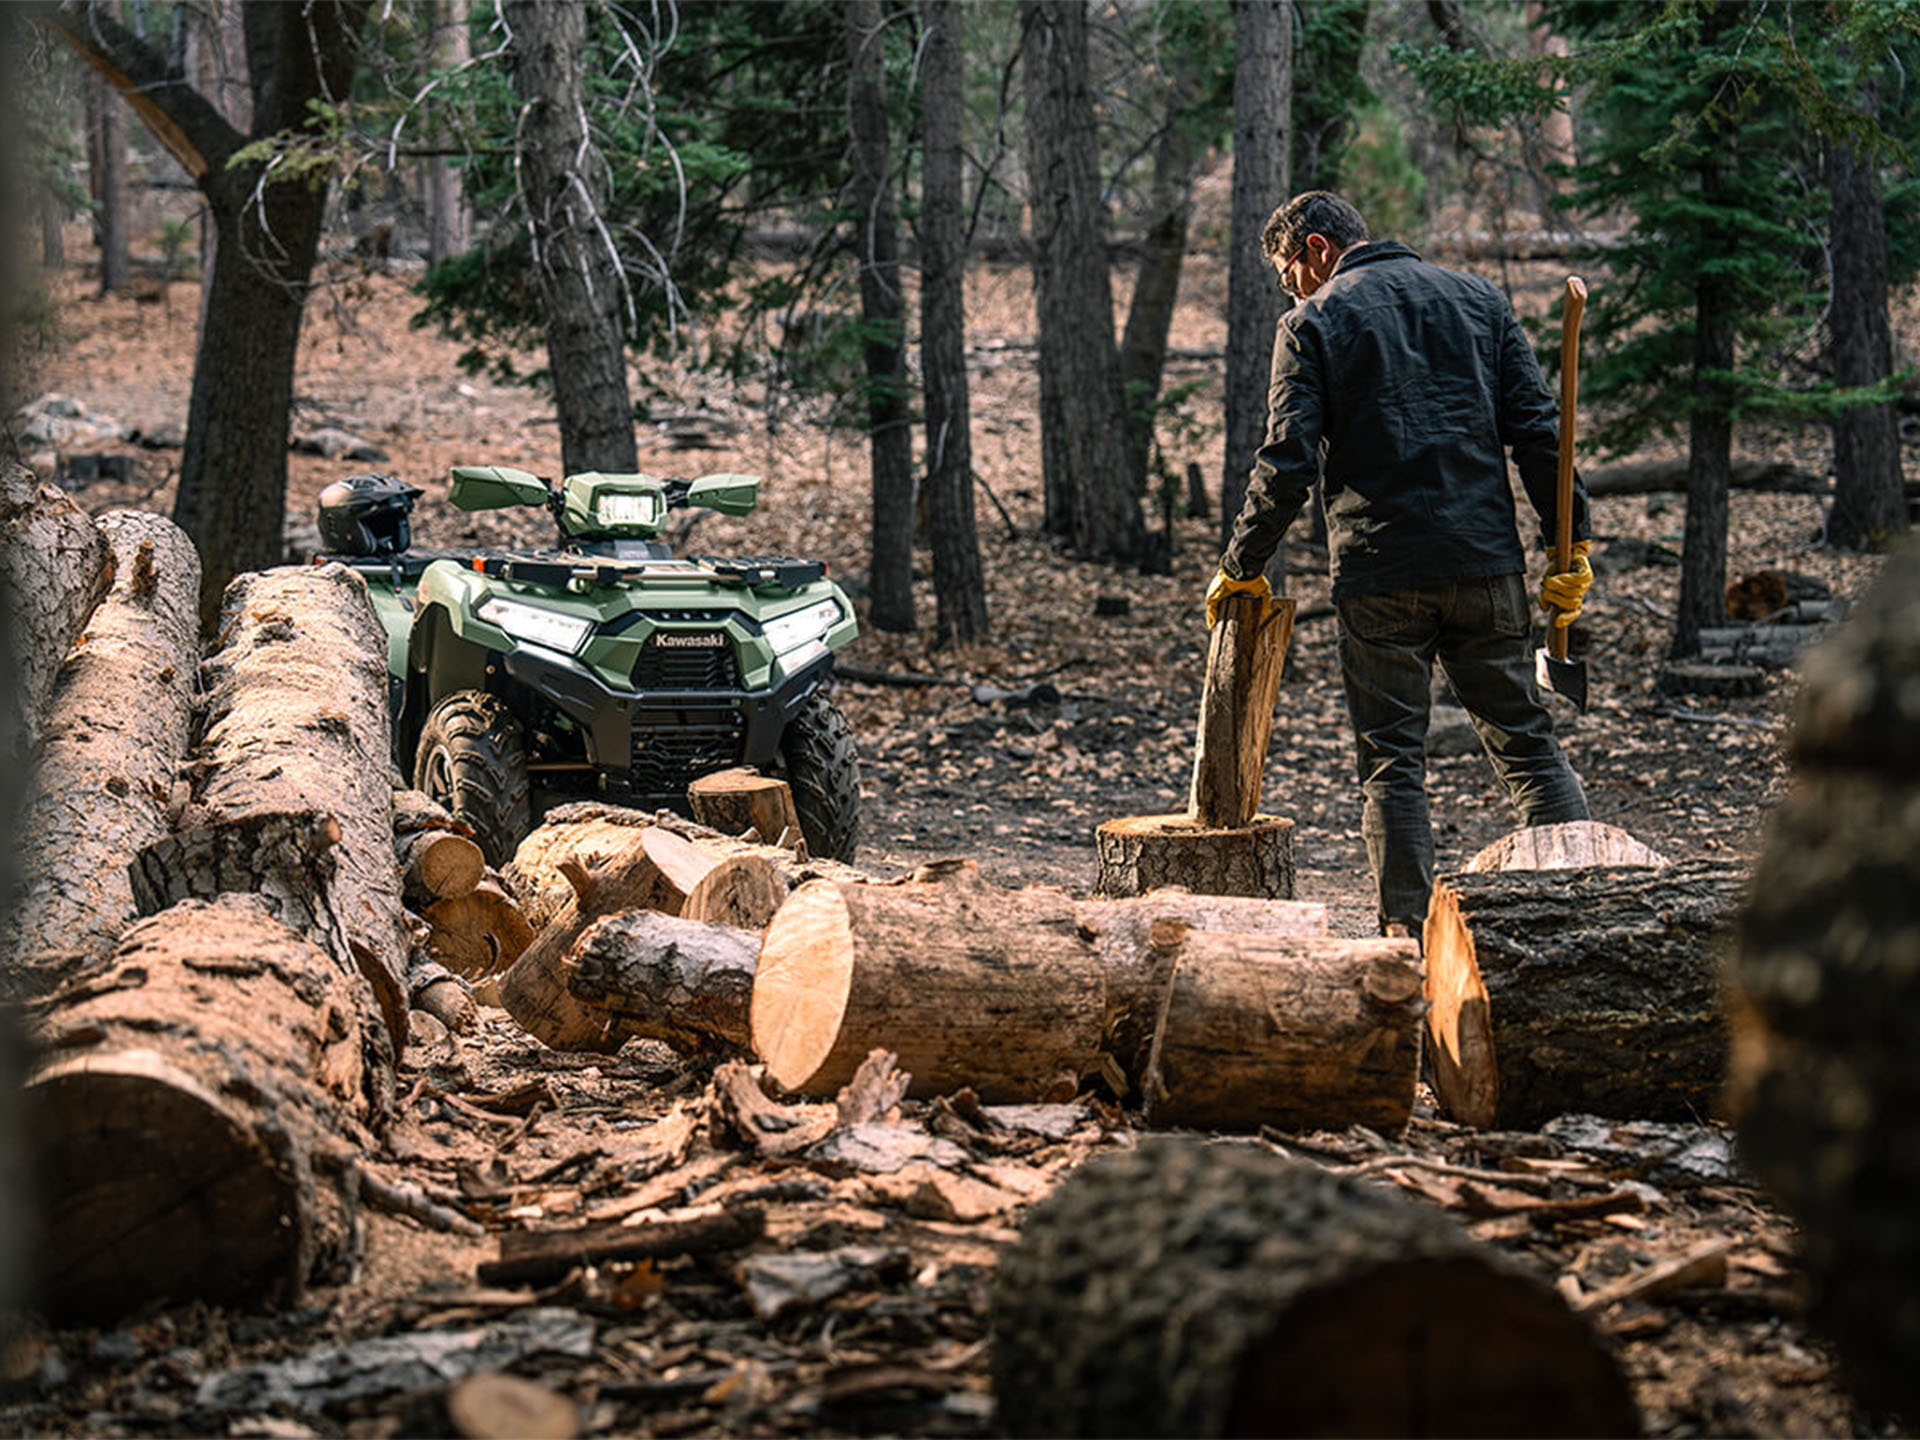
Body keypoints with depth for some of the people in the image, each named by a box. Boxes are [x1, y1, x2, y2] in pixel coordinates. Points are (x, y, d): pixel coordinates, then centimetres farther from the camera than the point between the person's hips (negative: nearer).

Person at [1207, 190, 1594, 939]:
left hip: (1380, 573, -3)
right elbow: (1537, 431, 6)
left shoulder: (1313, 323, -1)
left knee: (1391, 758, 4)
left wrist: (1241, 568, 3)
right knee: (1525, 740, 10)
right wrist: (1570, 545, 8)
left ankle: (1408, 932, 1)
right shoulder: (1478, 299, 11)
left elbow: (1288, 464, -7)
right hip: (1487, 565, 3)